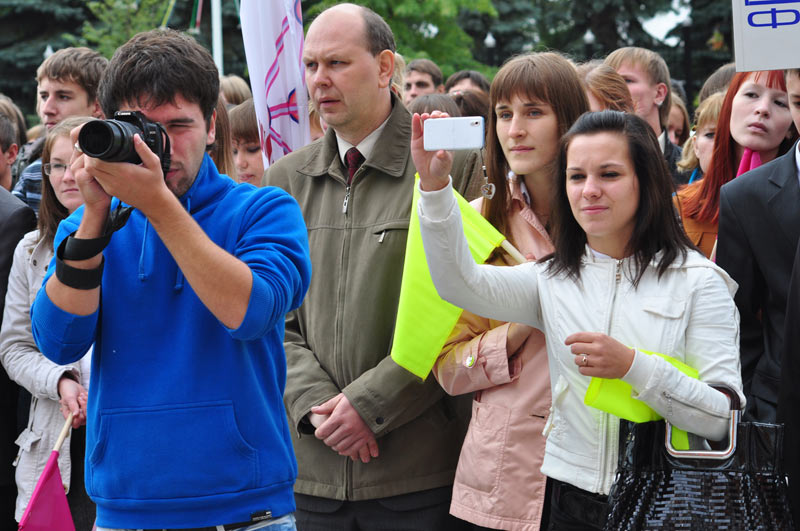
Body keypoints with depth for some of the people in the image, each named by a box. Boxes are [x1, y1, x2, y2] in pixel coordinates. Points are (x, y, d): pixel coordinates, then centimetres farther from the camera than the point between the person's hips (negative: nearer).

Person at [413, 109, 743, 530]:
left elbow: (726, 420, -12)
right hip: (574, 496, 3)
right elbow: (459, 283, -10)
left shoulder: (698, 281, -6)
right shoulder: (553, 279, 6)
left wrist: (633, 367, -23)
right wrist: (434, 184, -22)